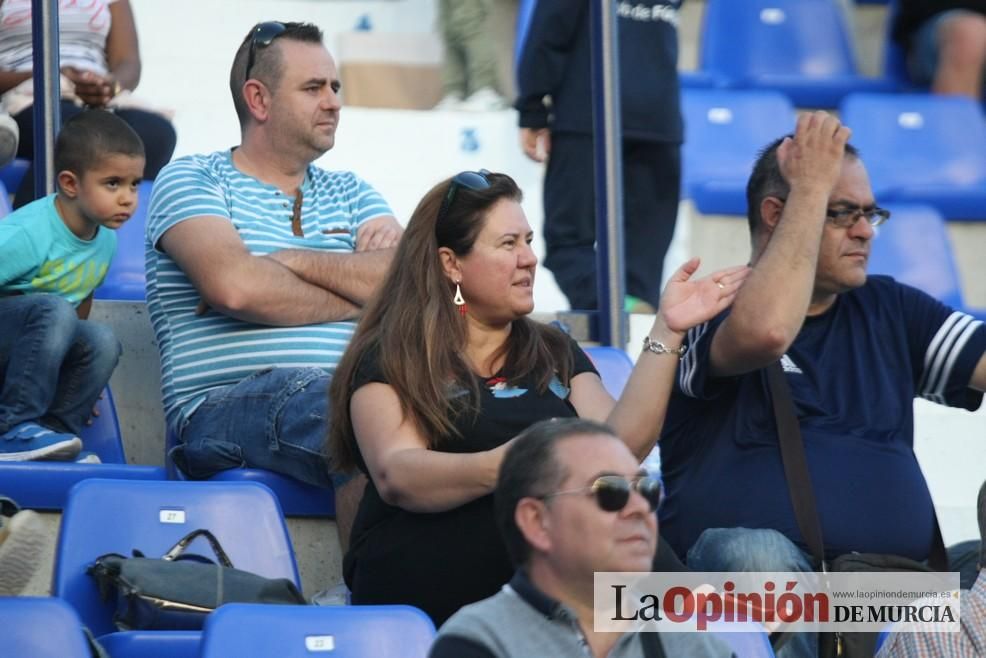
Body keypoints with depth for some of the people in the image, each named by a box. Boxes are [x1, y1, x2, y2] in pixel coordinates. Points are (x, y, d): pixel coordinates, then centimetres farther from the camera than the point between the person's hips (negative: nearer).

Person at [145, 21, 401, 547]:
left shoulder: (350, 193, 26)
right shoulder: (192, 181, 10)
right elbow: (235, 287, -10)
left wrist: (291, 261, -3)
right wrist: (360, 303, 1)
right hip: (223, 402, -5)